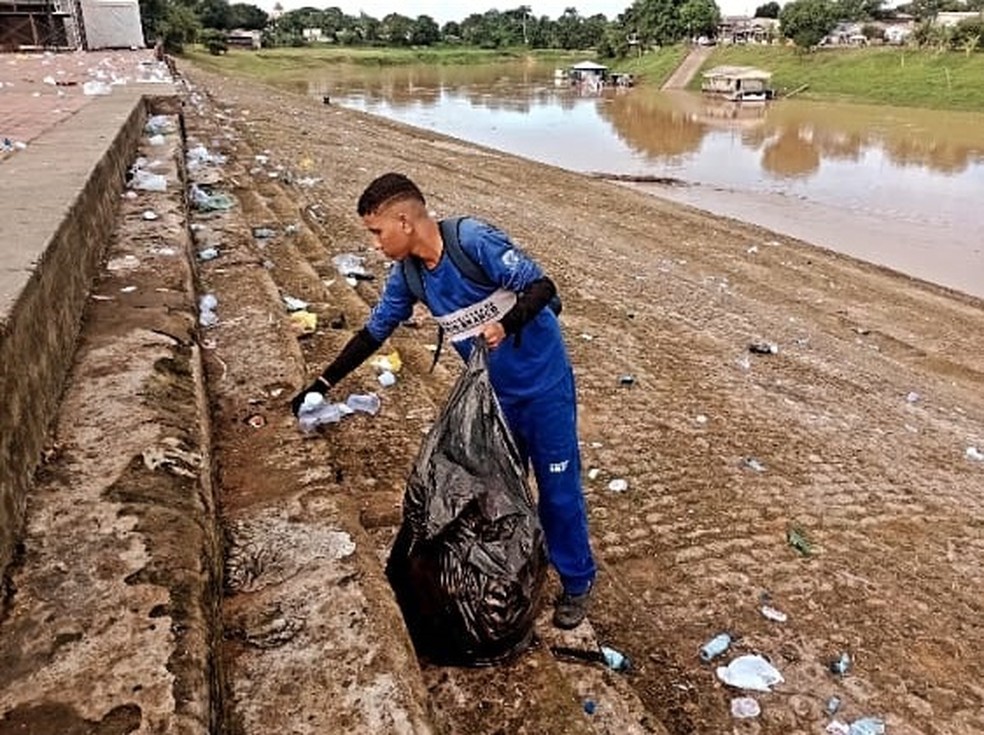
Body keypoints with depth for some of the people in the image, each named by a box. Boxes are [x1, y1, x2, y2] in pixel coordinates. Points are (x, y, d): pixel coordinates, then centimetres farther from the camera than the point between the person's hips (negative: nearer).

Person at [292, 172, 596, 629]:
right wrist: (322, 385, 9)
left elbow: (541, 286, -21)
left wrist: (506, 324, -40)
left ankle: (577, 583, 27)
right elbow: (374, 332, 8)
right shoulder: (407, 276, -2)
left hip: (544, 385, -6)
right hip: (493, 394, 6)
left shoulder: (473, 239, -22)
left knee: (558, 487, 6)